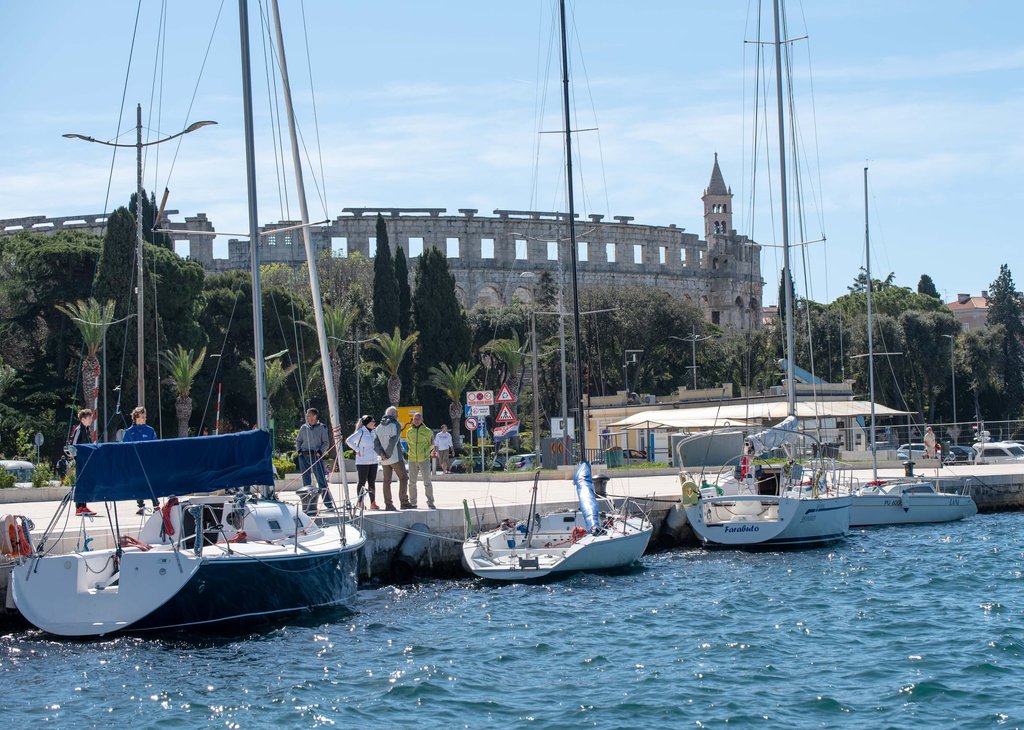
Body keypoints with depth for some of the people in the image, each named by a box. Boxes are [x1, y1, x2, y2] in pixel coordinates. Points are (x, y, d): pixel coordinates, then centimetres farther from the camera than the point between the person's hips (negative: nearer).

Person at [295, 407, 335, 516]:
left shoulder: (322, 428, 2)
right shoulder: (303, 428, 11)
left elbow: (326, 443, 2)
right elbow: (298, 441, 18)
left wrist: (320, 452, -12)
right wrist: (298, 450, 2)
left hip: (316, 456, -3)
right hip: (304, 457, 3)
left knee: (322, 480, -8)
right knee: (306, 482, 4)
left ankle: (328, 503, -5)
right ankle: (308, 506, 8)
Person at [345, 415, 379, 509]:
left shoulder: (373, 432, 12)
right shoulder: (361, 432, -9)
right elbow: (349, 441, -17)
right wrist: (357, 450, -14)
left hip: (373, 461, 7)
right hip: (362, 462, -7)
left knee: (372, 482, 8)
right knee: (362, 482, -1)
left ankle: (373, 503, 12)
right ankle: (360, 503, 3)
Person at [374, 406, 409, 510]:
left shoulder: (379, 427, 13)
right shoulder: (396, 425, -7)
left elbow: (376, 442, 4)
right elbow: (393, 441, -16)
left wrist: (381, 453, -7)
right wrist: (389, 454, -11)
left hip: (384, 459, 6)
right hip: (396, 457, -6)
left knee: (387, 481, 8)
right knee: (403, 478, -1)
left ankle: (388, 504, 5)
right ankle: (404, 502, -7)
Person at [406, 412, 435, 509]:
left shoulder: (427, 431, -1)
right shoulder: (409, 432, 7)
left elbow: (431, 444, 7)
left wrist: (426, 452, -2)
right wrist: (412, 453, 11)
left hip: (424, 460, -3)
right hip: (412, 460, 3)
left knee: (427, 482, -5)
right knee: (412, 482, 6)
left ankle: (430, 502, 1)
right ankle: (412, 502, 16)